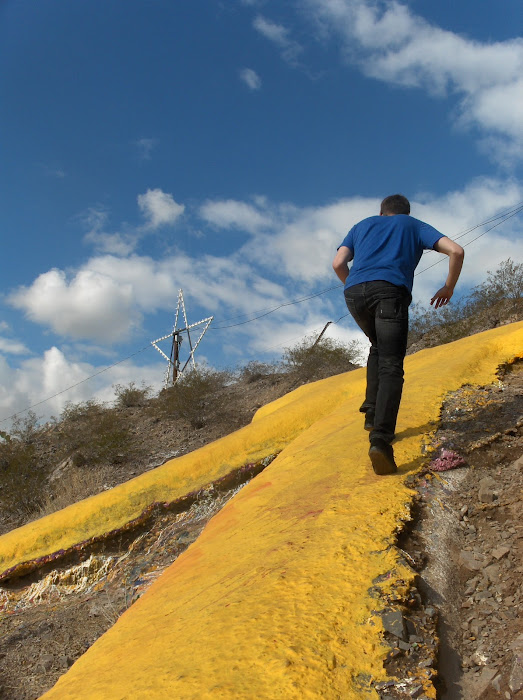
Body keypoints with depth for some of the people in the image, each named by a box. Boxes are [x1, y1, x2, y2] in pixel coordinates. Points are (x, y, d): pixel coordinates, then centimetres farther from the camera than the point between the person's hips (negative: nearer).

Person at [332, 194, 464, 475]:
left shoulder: (363, 225, 34)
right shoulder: (416, 226, 28)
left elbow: (338, 263, 18)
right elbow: (456, 251, 13)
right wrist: (449, 287, 27)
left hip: (354, 293, 3)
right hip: (390, 291, -3)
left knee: (379, 348, 27)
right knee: (391, 366, -7)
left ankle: (372, 413, 14)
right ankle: (380, 439, -25)